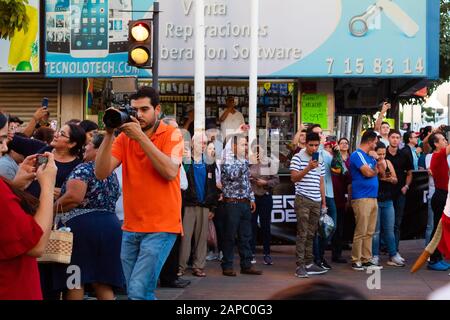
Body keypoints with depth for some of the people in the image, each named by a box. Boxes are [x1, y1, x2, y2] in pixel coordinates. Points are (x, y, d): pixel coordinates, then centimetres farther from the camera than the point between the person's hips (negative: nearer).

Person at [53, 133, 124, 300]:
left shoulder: (84, 168, -7)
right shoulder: (112, 174, 18)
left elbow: (74, 197, -20)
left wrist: (51, 209, -6)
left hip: (82, 225, -8)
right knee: (103, 283, 7)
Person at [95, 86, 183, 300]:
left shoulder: (171, 135, -3)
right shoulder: (125, 137, 6)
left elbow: (170, 171, -20)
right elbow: (101, 172, -5)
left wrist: (140, 137, -20)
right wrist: (109, 134, -14)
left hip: (161, 228, -5)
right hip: (130, 228, 5)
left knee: (138, 291, -16)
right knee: (133, 290, 12)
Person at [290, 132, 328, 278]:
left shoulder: (320, 160, 16)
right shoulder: (298, 158, -2)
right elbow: (294, 178, -9)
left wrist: (324, 201, 17)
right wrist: (308, 168, -19)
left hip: (316, 201, 6)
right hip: (303, 200, -6)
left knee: (311, 234, 8)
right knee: (302, 233, -8)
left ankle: (309, 263, 13)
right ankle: (300, 266, -7)